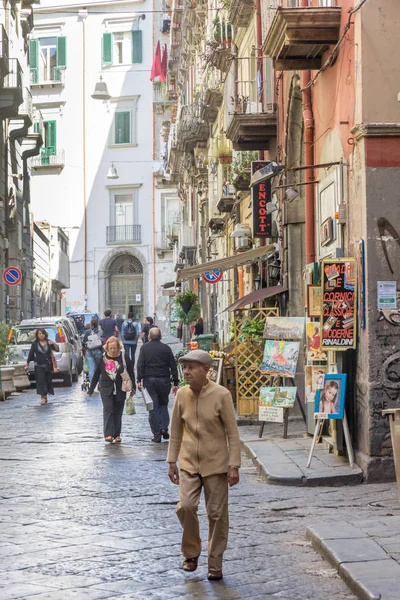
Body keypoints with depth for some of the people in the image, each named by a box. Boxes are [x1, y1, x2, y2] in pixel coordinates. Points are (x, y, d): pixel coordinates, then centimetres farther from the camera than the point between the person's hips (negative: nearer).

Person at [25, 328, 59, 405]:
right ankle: (42, 397, -14)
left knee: (48, 381, 6)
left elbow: (57, 350, 6)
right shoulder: (35, 344, 0)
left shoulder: (49, 342, 5)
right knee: (41, 381, -11)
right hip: (39, 365, -2)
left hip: (48, 365, 2)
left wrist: (54, 344, -12)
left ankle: (45, 396, 19)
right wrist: (27, 364, 1)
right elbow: (30, 355, 3)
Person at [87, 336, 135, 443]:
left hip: (120, 390, 0)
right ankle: (108, 434, -19)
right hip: (106, 390, 0)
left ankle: (117, 434, 15)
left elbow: (131, 373, 4)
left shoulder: (124, 358, -3)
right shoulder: (103, 358, 0)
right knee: (108, 410, -13)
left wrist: (133, 387, -1)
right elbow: (96, 375, 7)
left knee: (118, 412, 5)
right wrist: (90, 390, 10)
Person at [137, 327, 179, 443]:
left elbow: (140, 364, -7)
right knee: (163, 404, 18)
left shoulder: (144, 348, 1)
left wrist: (139, 380, -7)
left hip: (149, 380, -1)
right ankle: (164, 428, 1)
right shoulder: (166, 348, 3)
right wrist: (175, 383, 7)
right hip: (164, 380, 1)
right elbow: (173, 366, 3)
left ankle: (157, 434, 1)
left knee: (153, 407, 2)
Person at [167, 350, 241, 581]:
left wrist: (234, 466, -11)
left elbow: (232, 432, -9)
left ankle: (215, 564, 18)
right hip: (189, 463, 3)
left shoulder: (221, 395, -12)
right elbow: (176, 429, 9)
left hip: (216, 465, -3)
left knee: (217, 514, 3)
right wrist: (172, 461, 9)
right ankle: (191, 553, 12)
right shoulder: (182, 395, 0)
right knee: (185, 506, -11)